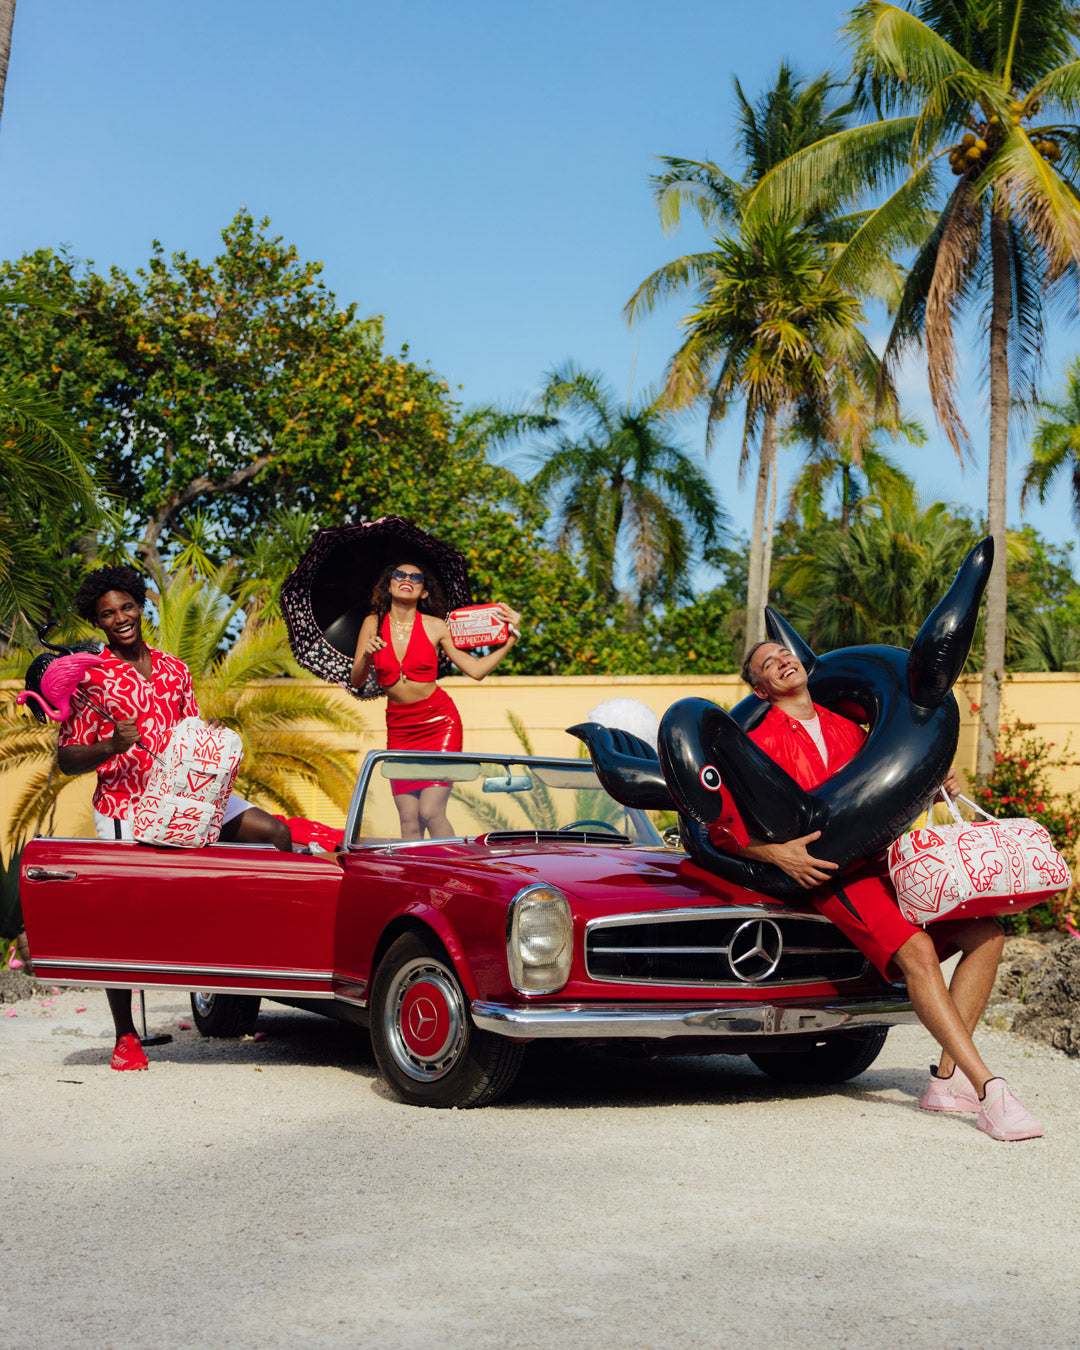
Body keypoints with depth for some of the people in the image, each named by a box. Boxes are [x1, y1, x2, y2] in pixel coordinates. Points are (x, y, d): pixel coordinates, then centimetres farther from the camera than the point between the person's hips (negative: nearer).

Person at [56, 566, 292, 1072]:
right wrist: (112, 746, -21)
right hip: (124, 806, -4)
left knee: (276, 831, -10)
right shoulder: (90, 679, -2)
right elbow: (66, 760, -4)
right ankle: (125, 1037, 11)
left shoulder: (174, 669, 12)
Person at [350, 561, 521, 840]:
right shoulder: (374, 624, 2)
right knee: (409, 820, -2)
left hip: (439, 721, -2)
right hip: (398, 728, 2)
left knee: (430, 812, -15)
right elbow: (357, 681, 3)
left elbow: (476, 670, -2)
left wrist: (510, 639, -7)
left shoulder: (435, 627, -2)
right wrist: (366, 655, -16)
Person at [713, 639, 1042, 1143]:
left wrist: (934, 789, 10)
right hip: (833, 874, -7)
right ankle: (988, 1089, -32)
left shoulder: (847, 729, 21)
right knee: (916, 950, -29)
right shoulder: (762, 743, 2)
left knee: (985, 933, -7)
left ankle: (948, 1078, -6)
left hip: (885, 863, 7)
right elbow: (721, 827, -4)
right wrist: (777, 852, -19)